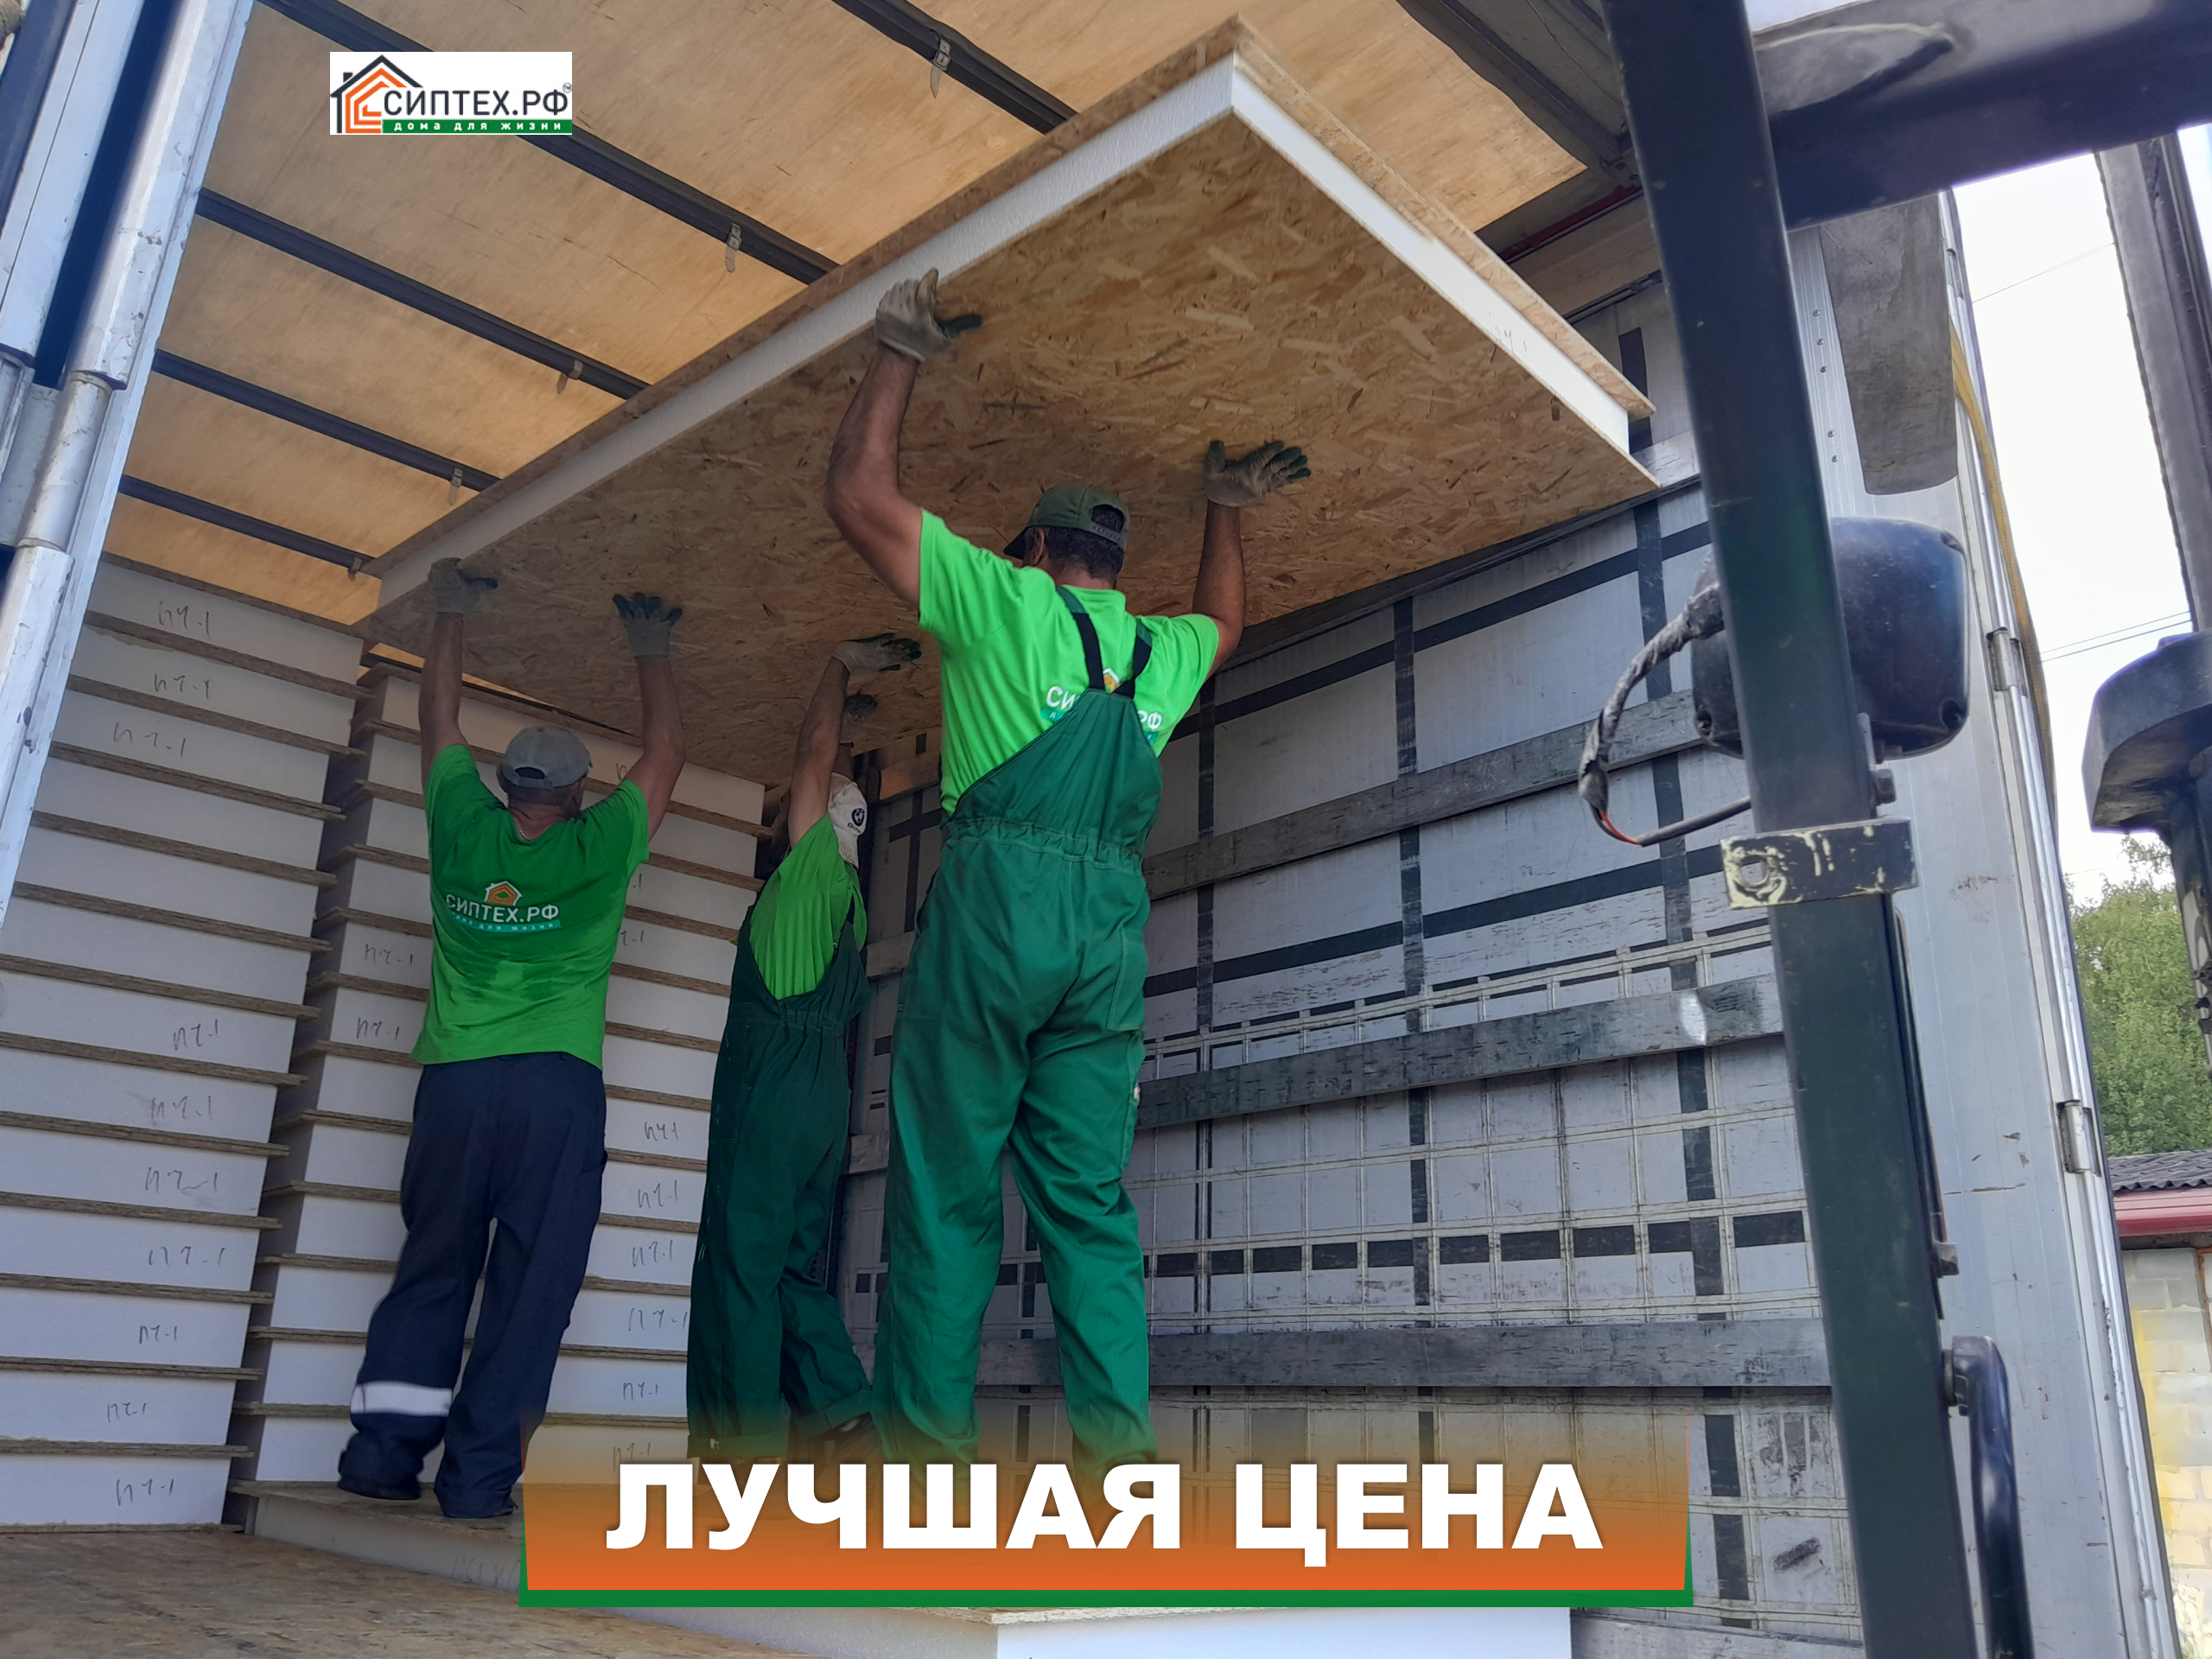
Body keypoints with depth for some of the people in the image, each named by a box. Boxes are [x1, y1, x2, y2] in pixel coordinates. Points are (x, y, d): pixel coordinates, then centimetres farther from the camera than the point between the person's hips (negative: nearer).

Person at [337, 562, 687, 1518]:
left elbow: (441, 723, 23)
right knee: (532, 1280, 1)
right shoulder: (597, 849, 2)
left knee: (430, 1270, 12)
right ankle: (478, 1472, 0)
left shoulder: (463, 831, 7)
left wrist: (451, 616, 34)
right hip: (556, 1085, -3)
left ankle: (383, 1449, 8)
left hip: (453, 1081, 3)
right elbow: (666, 752, 16)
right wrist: (650, 653, 27)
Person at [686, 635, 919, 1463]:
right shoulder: (841, 889, 19)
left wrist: (841, 667, 12)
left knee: (741, 1262, -7)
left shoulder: (815, 865, -2)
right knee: (796, 1267, 11)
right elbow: (829, 779, 33)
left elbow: (814, 763, 2)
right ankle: (841, 1424, 7)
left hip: (773, 1088, -9)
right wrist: (846, 725, 38)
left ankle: (744, 1442, -7)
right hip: (822, 1093, 9)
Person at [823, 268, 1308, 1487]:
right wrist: (1225, 510, 54)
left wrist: (900, 355, 19)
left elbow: (860, 496, 10)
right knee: (1090, 1195, 6)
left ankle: (928, 1437, 3)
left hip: (999, 895, -4)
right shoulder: (1160, 653, 21)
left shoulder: (1003, 599, 8)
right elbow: (1224, 621, 46)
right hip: (1113, 920, 5)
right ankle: (1118, 1445, 3)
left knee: (947, 1183, 0)